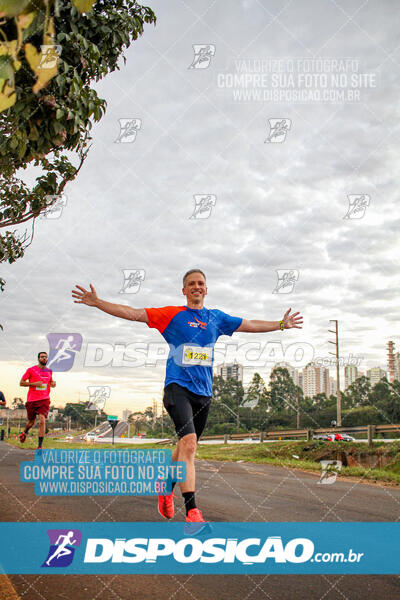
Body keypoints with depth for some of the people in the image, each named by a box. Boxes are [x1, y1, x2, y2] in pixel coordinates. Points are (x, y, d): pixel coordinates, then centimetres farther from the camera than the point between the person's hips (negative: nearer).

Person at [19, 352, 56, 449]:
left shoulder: (49, 371, 11)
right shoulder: (31, 370, -1)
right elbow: (21, 383, -1)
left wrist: (53, 384, 3)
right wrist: (34, 383, -15)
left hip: (44, 400, 1)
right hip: (32, 400, -1)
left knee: (42, 421, -16)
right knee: (31, 422, 14)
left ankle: (40, 446, -11)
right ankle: (24, 432, 50)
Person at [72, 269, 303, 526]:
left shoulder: (217, 318, 13)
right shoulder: (172, 314, 2)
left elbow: (251, 325, 23)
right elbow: (133, 313, -2)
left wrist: (281, 324, 26)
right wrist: (97, 302, -9)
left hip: (204, 391, 5)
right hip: (178, 386, -5)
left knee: (187, 447, 14)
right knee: (188, 442, -21)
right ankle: (192, 512, -20)